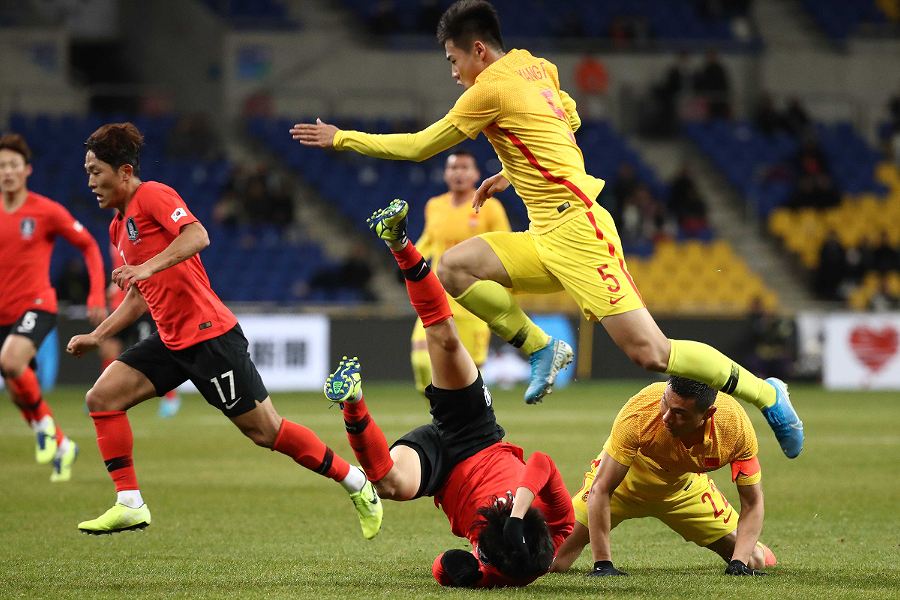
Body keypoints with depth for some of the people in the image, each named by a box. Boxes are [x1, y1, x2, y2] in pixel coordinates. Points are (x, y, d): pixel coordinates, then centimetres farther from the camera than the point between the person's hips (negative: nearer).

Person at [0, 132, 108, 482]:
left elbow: (88, 246, 3)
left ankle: (43, 421, -9)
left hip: (36, 305, -5)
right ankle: (62, 447, 31)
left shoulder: (46, 211, -5)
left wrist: (97, 295, -5)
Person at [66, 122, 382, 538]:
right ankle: (129, 505, -4)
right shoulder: (119, 226, 17)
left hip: (207, 334, -9)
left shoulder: (153, 195, -10)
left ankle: (356, 482, 11)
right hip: (171, 340, 9)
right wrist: (97, 336, 20)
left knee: (265, 430, -3)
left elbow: (197, 236, -28)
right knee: (102, 398, -5)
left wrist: (148, 267, -36)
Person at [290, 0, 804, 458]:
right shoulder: (536, 68, 12)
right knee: (455, 266, -4)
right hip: (546, 240, 9)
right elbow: (570, 120, 29)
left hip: (576, 232, -9)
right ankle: (541, 349, 0)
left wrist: (341, 138, 3)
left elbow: (420, 147, -6)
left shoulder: (492, 88, -12)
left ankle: (766, 394, 0)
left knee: (649, 352, -13)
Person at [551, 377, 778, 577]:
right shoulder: (639, 412, -40)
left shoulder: (736, 425, -33)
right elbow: (600, 490, -33)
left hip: (684, 487, 2)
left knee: (753, 562, 0)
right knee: (551, 562, -16)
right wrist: (602, 564, -36)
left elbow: (752, 503, -19)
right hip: (624, 481, -2)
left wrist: (739, 563, -32)